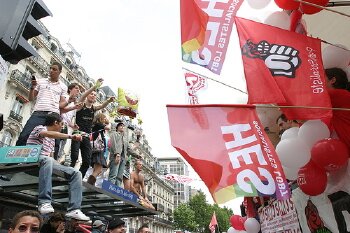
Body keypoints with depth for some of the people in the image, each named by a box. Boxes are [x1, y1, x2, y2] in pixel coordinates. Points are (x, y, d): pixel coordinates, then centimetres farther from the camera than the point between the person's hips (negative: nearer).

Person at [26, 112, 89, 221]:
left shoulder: (52, 138, 25)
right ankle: (44, 203, -44)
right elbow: (48, 134, -23)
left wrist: (56, 163, 1)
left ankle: (73, 209, -21)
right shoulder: (39, 128, 2)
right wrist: (71, 136, -31)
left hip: (47, 162, 7)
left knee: (76, 173, -9)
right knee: (47, 160, -42)